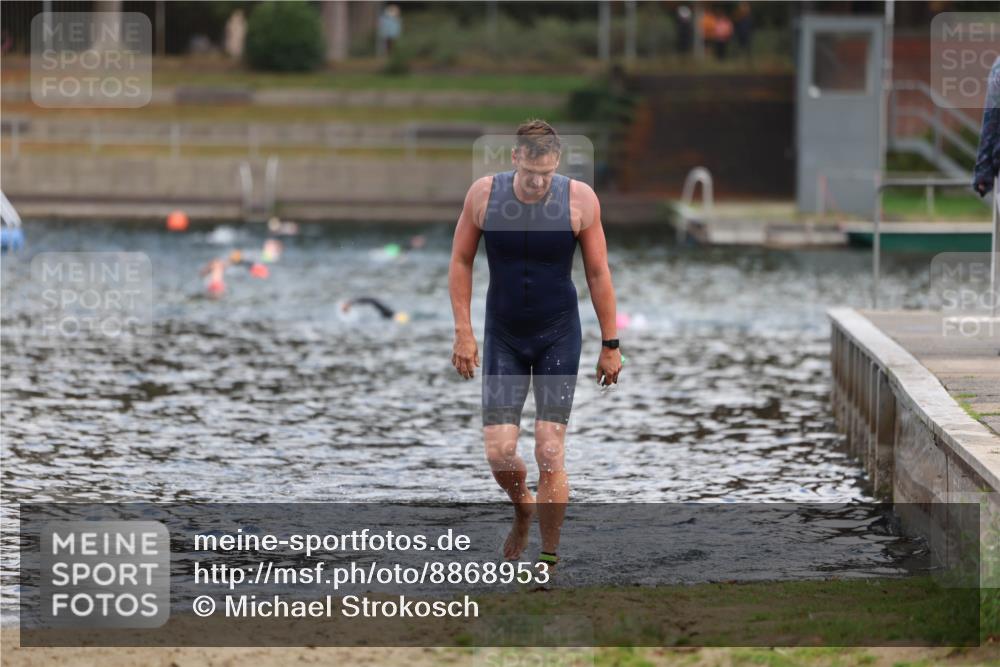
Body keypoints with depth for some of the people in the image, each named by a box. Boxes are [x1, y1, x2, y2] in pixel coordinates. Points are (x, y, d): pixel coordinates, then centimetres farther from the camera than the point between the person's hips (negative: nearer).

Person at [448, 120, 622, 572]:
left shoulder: (580, 199, -12)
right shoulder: (483, 195, -10)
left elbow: (598, 273, -3)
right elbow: (460, 262, 1)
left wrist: (610, 344, -1)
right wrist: (463, 333, -4)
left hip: (558, 335, -1)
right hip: (503, 335, 1)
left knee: (549, 453, -8)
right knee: (498, 451, -4)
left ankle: (549, 560, 3)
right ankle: (523, 509, 30)